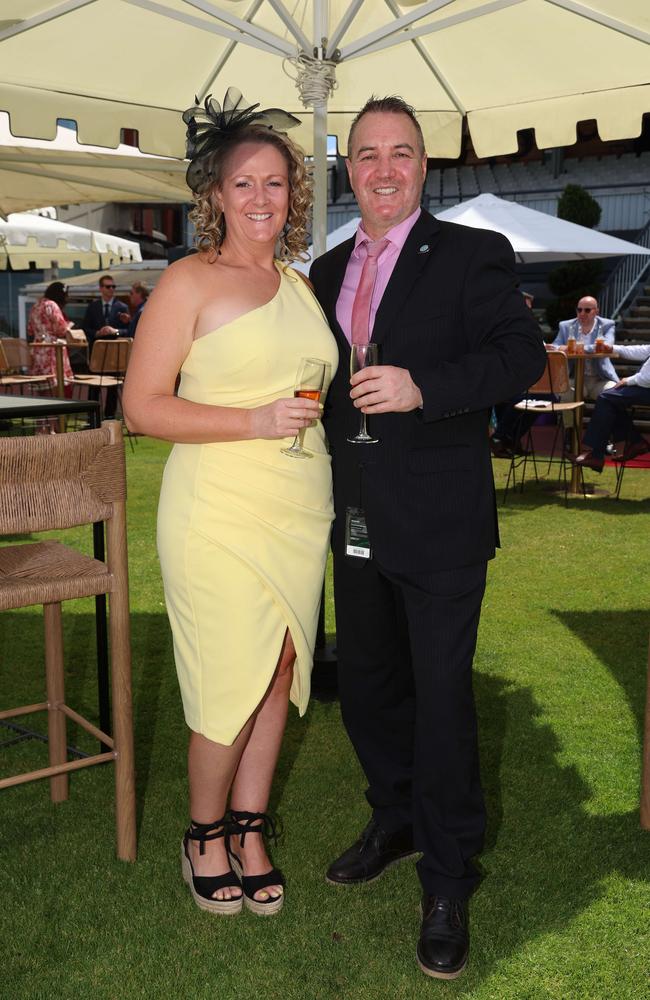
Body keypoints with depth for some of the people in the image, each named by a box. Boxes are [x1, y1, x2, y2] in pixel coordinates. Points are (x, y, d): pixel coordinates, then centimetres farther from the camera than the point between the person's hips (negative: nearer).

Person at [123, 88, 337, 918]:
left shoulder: (300, 285, 13)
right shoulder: (188, 282, -5)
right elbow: (142, 406, -11)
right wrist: (254, 422, -19)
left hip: (299, 513, 6)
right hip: (219, 516, -6)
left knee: (279, 674, 11)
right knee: (231, 686, -1)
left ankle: (250, 832, 29)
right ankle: (204, 835, 24)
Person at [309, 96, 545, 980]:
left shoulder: (472, 255, -4)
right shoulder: (329, 270, 13)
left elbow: (523, 355, -15)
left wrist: (422, 388, -29)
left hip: (437, 525, -6)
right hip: (357, 525, 6)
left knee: (441, 699, 2)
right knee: (366, 686, 17)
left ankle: (447, 885, 19)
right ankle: (396, 822, 41)